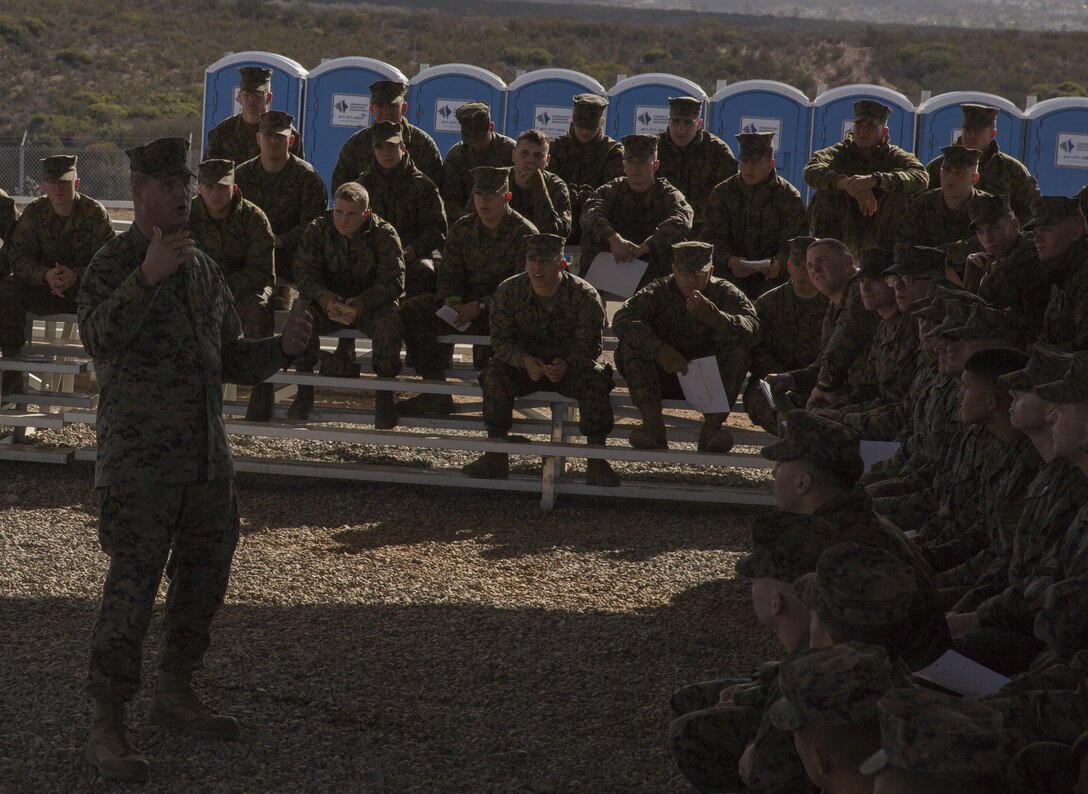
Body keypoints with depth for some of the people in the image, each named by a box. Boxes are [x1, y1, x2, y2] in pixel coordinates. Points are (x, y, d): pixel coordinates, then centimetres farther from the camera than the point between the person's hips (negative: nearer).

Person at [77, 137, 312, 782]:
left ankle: (175, 696, 32)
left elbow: (231, 359, 21)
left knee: (205, 577, 15)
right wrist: (147, 277, -37)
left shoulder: (204, 268, 15)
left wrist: (282, 348, 1)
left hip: (207, 456, 7)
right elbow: (100, 339, -25)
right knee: (132, 589, -9)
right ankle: (107, 727, -3)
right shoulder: (114, 266, -7)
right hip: (139, 460, -7)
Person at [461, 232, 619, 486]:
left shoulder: (584, 296, -16)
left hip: (571, 367, -1)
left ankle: (596, 461, -26)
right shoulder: (508, 292, -10)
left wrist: (567, 365, -40)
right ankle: (496, 457, -23)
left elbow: (590, 344, -18)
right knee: (495, 372, -28)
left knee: (596, 378, -32)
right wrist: (524, 361, -33)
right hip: (526, 364, 1)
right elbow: (501, 340, -12)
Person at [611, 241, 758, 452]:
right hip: (664, 377, 0)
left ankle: (713, 424, -31)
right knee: (631, 343, -22)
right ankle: (652, 422, -30)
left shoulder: (725, 293, -3)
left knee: (737, 347, -25)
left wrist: (714, 317, -43)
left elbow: (751, 328, -23)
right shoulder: (658, 292, -3)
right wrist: (660, 350, -35)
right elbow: (621, 319, -21)